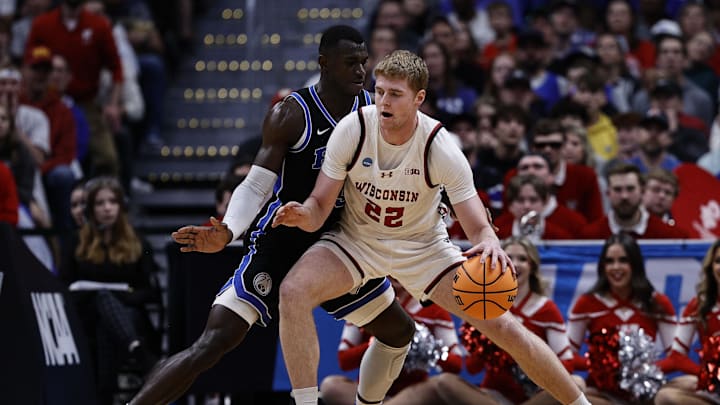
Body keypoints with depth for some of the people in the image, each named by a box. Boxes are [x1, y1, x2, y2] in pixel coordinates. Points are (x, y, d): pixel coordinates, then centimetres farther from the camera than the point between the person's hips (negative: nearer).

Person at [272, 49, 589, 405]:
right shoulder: (352, 129, -21)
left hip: (423, 246, -1)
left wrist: (489, 243, -45)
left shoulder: (440, 147, -23)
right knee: (293, 292, -28)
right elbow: (320, 206, -14)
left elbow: (479, 228, -21)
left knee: (501, 325, -9)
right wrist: (304, 215, -38)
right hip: (356, 239, 1)